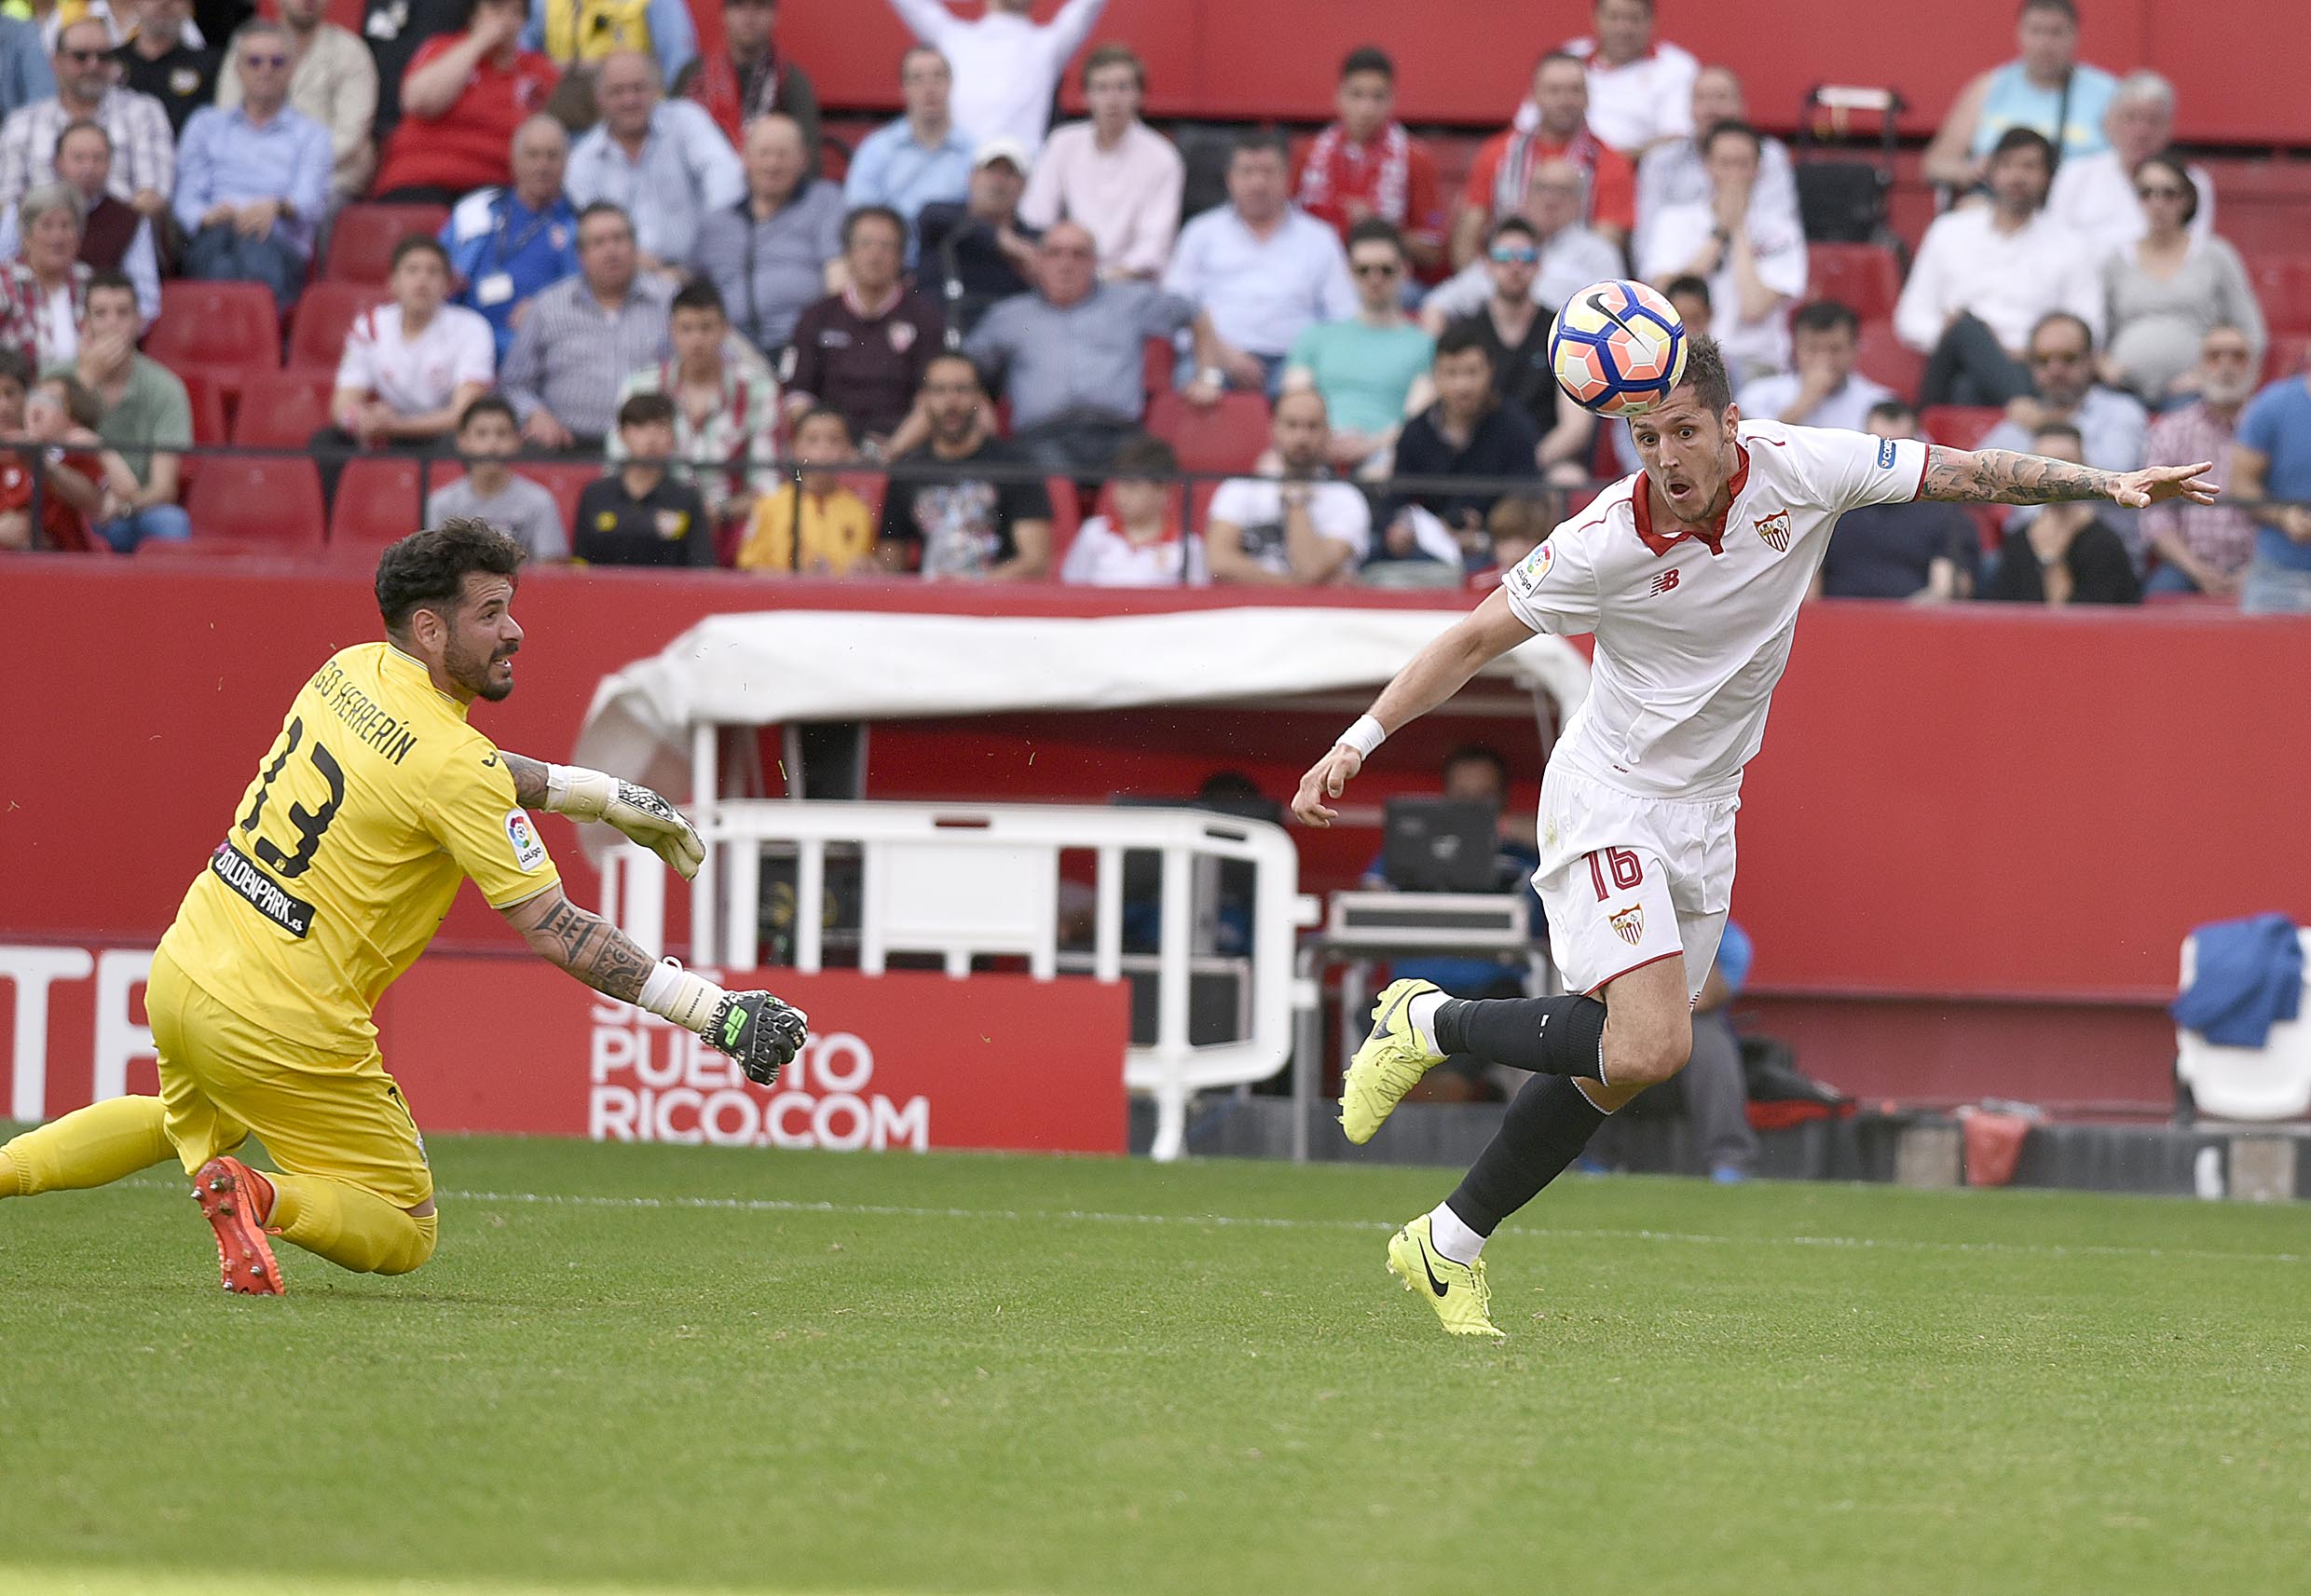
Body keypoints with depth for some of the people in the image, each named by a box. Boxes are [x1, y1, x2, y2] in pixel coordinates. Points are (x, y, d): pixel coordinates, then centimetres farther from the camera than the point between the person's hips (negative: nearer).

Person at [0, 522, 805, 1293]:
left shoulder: (350, 671, 3)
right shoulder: (455, 768, -20)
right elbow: (552, 930, -19)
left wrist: (606, 796, 20)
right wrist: (713, 1012, -18)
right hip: (282, 1028, -8)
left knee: (195, 1128, 39)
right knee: (403, 1233, 7)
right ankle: (260, 1197, -19)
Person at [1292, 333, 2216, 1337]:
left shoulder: (1797, 468, -12)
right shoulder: (1607, 542, -20)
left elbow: (1966, 474, -2)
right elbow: (1474, 641, -9)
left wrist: (2107, 485, -8)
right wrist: (1358, 742, -14)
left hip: (1704, 815, 5)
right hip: (1608, 803, -5)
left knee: (1604, 1073, 7)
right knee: (1650, 1049, -23)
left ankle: (1448, 1246, 22)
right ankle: (1426, 1022, -2)